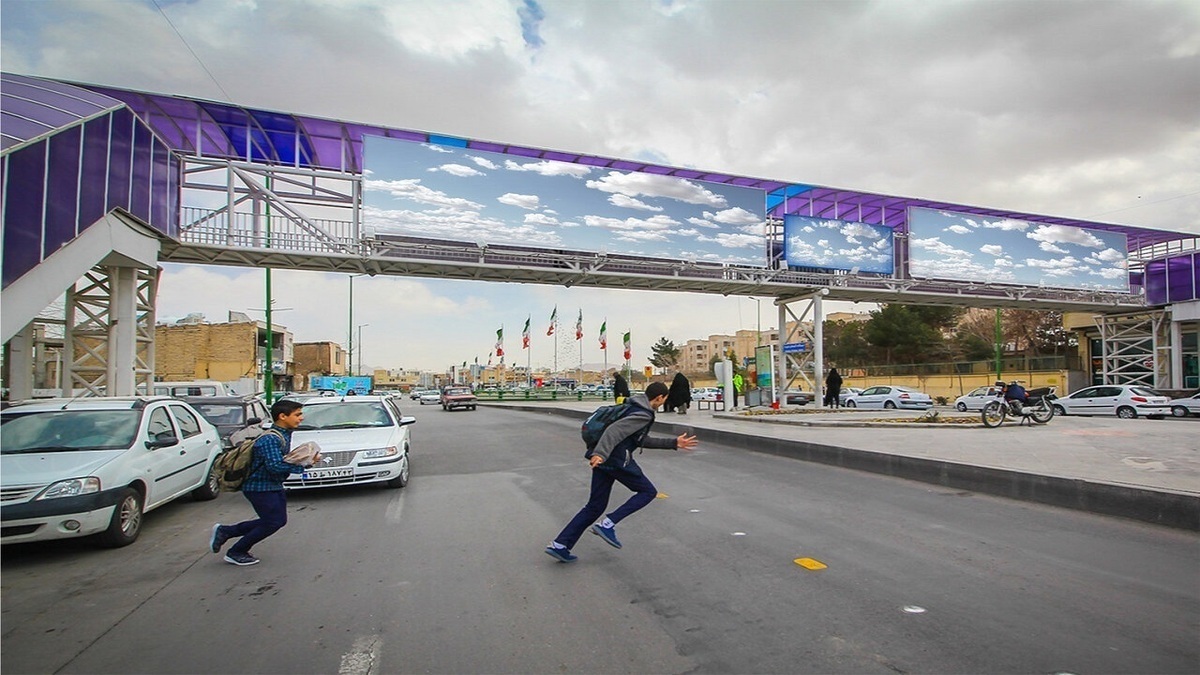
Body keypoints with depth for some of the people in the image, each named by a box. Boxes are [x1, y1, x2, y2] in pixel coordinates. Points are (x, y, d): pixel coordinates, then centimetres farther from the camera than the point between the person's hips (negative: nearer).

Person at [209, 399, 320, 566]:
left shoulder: (284, 435, 5)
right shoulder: (270, 439, -25)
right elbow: (275, 466, -32)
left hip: (274, 486, 10)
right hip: (260, 487, -10)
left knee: (279, 520, 13)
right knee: (272, 522, -4)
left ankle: (224, 531, 24)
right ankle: (236, 553, 16)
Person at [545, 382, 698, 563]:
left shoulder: (635, 408, 20)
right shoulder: (643, 415, -11)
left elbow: (642, 440, 26)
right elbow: (615, 430, -24)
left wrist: (674, 443, 26)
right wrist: (600, 453, -35)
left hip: (604, 460, 9)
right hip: (618, 461, -9)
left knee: (595, 506, 13)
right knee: (648, 491, 9)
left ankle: (560, 545, 10)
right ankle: (607, 525, -3)